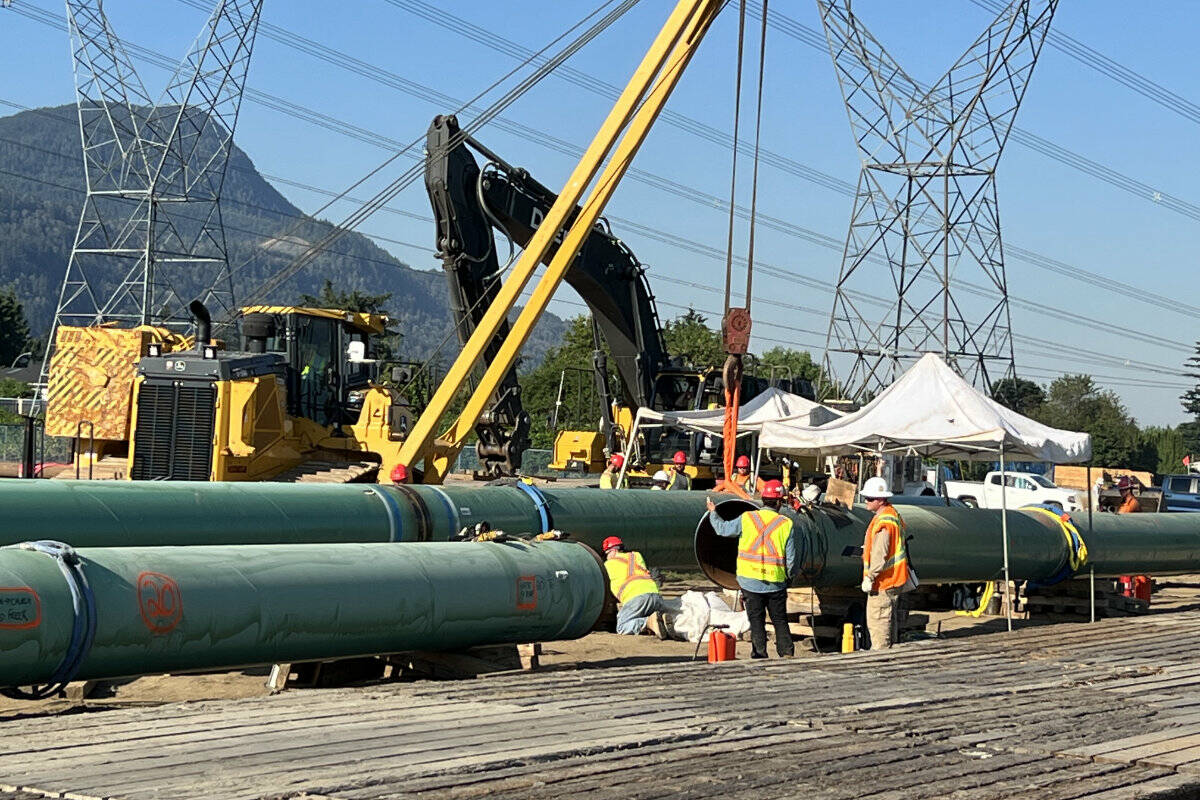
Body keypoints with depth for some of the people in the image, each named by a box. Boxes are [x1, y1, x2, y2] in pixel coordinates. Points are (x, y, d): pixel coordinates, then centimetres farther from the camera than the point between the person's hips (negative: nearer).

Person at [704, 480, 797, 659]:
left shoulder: (746, 518, -6)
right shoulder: (785, 524, -5)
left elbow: (722, 528, 10)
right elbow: (791, 559, -3)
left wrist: (712, 512, 28)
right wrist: (794, 571, 19)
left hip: (751, 581, 0)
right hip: (776, 582, 0)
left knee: (756, 621, 8)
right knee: (780, 620, 13)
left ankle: (760, 654, 7)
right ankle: (786, 653, 10)